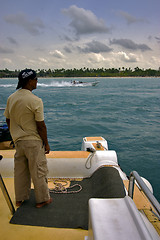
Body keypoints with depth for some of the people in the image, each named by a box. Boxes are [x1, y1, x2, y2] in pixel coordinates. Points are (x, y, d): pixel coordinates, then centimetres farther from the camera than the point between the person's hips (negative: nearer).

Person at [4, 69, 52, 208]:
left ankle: (20, 199, 32)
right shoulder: (35, 101, -19)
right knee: (38, 171, 7)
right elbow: (41, 126, -17)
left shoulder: (11, 98, 3)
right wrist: (46, 143, -6)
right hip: (33, 141, -7)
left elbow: (8, 120, 11)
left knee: (20, 170, 18)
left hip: (18, 140, 7)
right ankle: (42, 199, 22)